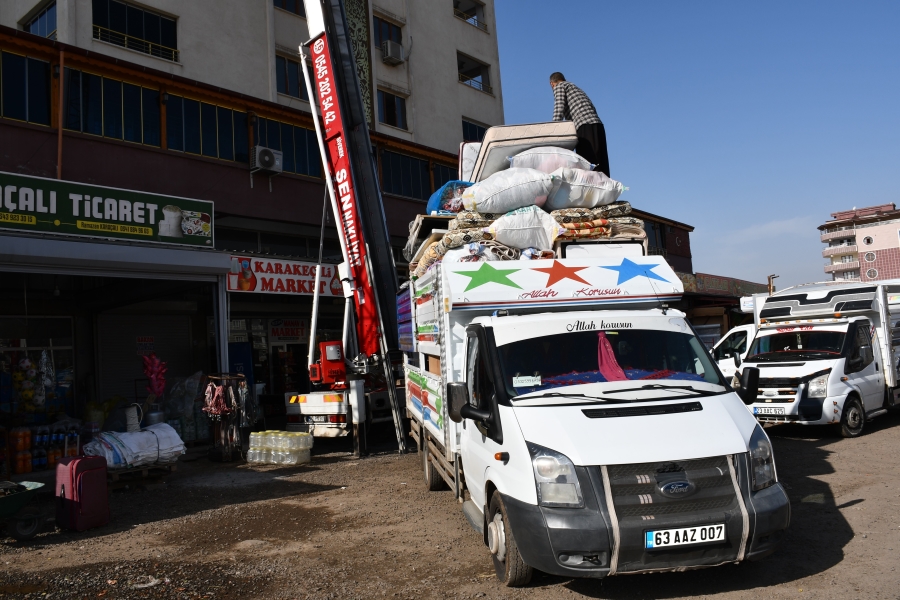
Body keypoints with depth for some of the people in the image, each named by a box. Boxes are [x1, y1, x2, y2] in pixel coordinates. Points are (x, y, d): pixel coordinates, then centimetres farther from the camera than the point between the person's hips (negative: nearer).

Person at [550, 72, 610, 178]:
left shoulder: (559, 87, 12)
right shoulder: (576, 88, 35)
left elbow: (559, 110, -5)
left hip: (585, 127, -8)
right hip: (598, 125, 8)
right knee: (602, 169, 0)